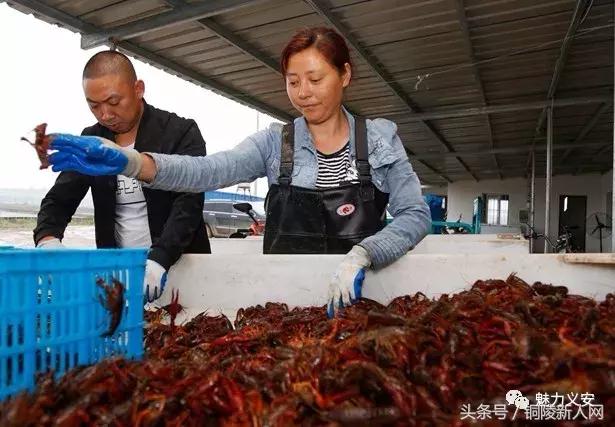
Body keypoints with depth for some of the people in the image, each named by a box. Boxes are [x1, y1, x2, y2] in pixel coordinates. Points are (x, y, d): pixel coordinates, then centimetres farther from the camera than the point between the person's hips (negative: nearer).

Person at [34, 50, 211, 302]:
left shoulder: (182, 133, -8)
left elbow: (188, 203, -17)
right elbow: (59, 199, 10)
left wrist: (159, 258, -30)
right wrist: (47, 238, -11)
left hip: (179, 265, -3)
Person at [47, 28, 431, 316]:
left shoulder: (381, 138, 0)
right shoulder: (275, 142, 0)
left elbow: (415, 214, -6)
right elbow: (210, 171, -15)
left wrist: (360, 255, -23)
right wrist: (131, 161, -31)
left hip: (359, 299, 0)